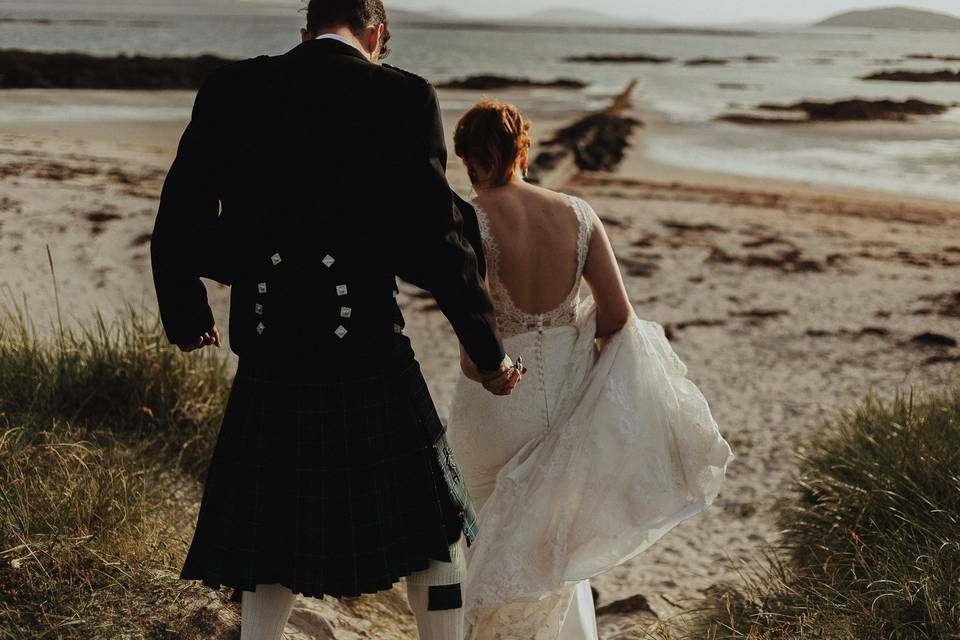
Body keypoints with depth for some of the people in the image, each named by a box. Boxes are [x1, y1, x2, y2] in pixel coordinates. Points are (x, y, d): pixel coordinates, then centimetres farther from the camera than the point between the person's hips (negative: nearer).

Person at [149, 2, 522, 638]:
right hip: (370, 366, -3)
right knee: (434, 536, 18)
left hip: (267, 370, 3)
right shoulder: (404, 97, -5)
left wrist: (186, 317, 23)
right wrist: (490, 353, 3)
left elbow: (180, 225, 4)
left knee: (273, 561, 19)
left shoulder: (230, 91, 4)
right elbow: (438, 244, -9)